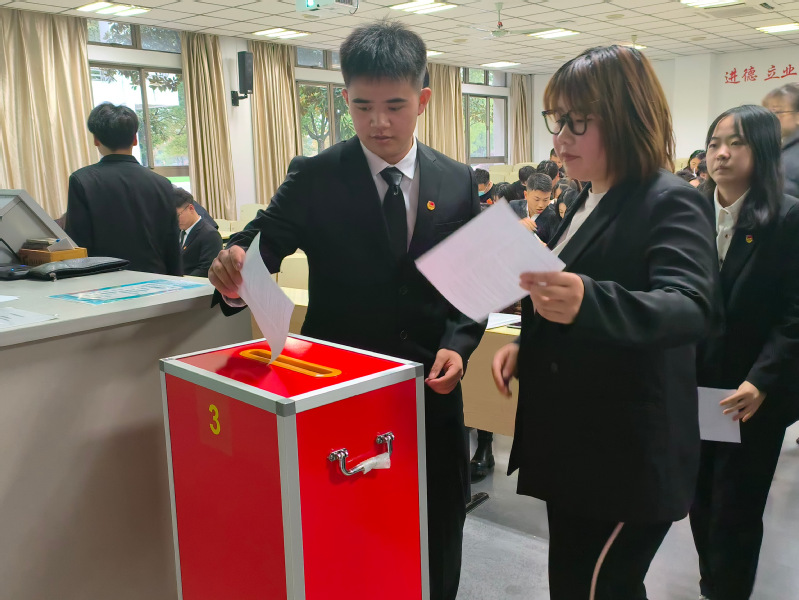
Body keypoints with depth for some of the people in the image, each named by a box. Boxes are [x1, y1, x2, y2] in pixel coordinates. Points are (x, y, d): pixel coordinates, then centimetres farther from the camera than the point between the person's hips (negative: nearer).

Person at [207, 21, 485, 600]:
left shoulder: (458, 182, 2)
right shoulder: (314, 178, -4)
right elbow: (265, 242, -12)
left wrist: (457, 345, -12)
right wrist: (235, 273, -35)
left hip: (431, 386, 3)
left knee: (436, 551, 18)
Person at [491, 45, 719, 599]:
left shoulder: (670, 202, -15)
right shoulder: (586, 202, 11)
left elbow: (692, 306, -32)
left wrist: (586, 301, -49)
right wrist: (527, 343, 3)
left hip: (628, 460, -8)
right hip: (569, 447, 8)